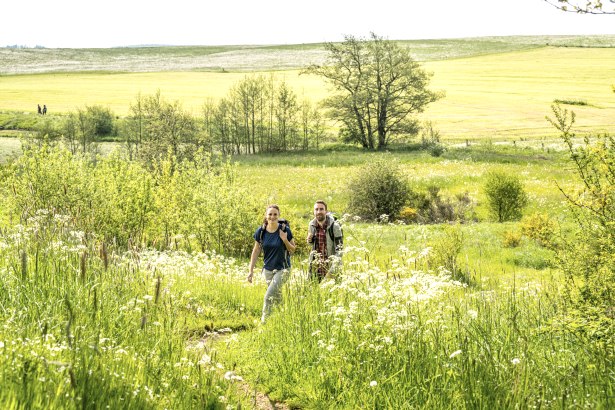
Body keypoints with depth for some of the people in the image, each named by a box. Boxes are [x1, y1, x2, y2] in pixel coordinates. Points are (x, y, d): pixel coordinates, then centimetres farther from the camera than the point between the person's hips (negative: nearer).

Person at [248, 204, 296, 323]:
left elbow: (293, 249, -2)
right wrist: (251, 271, 1)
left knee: (269, 296, -16)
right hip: (268, 269, 4)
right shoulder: (261, 231, -5)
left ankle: (264, 321, -7)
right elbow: (256, 251, 4)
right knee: (277, 296, 15)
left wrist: (285, 240, -21)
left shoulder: (284, 230, -12)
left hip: (282, 269, -4)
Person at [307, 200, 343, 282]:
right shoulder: (312, 225, 2)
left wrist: (334, 267, -20)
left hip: (329, 264, -4)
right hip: (315, 265, 4)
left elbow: (339, 248, -12)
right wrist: (309, 240, -5)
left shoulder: (334, 226, -13)